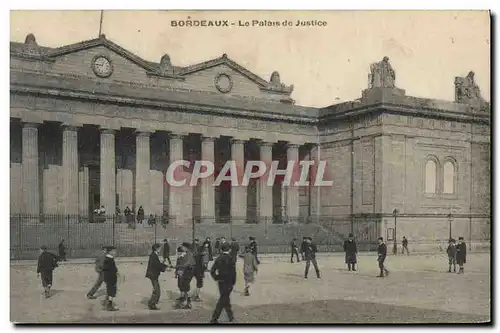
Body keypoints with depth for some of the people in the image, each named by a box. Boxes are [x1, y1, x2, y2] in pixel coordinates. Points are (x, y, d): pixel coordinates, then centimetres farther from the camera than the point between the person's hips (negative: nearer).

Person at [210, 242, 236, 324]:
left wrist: (216, 278, 6)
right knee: (223, 300, 0)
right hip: (228, 282, -5)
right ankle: (214, 318, -3)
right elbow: (233, 272, -14)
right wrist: (233, 283, -5)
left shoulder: (218, 259, 0)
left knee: (226, 299, 16)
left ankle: (231, 317, 26)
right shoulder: (230, 259, -13)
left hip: (220, 282, 5)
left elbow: (212, 271, -2)